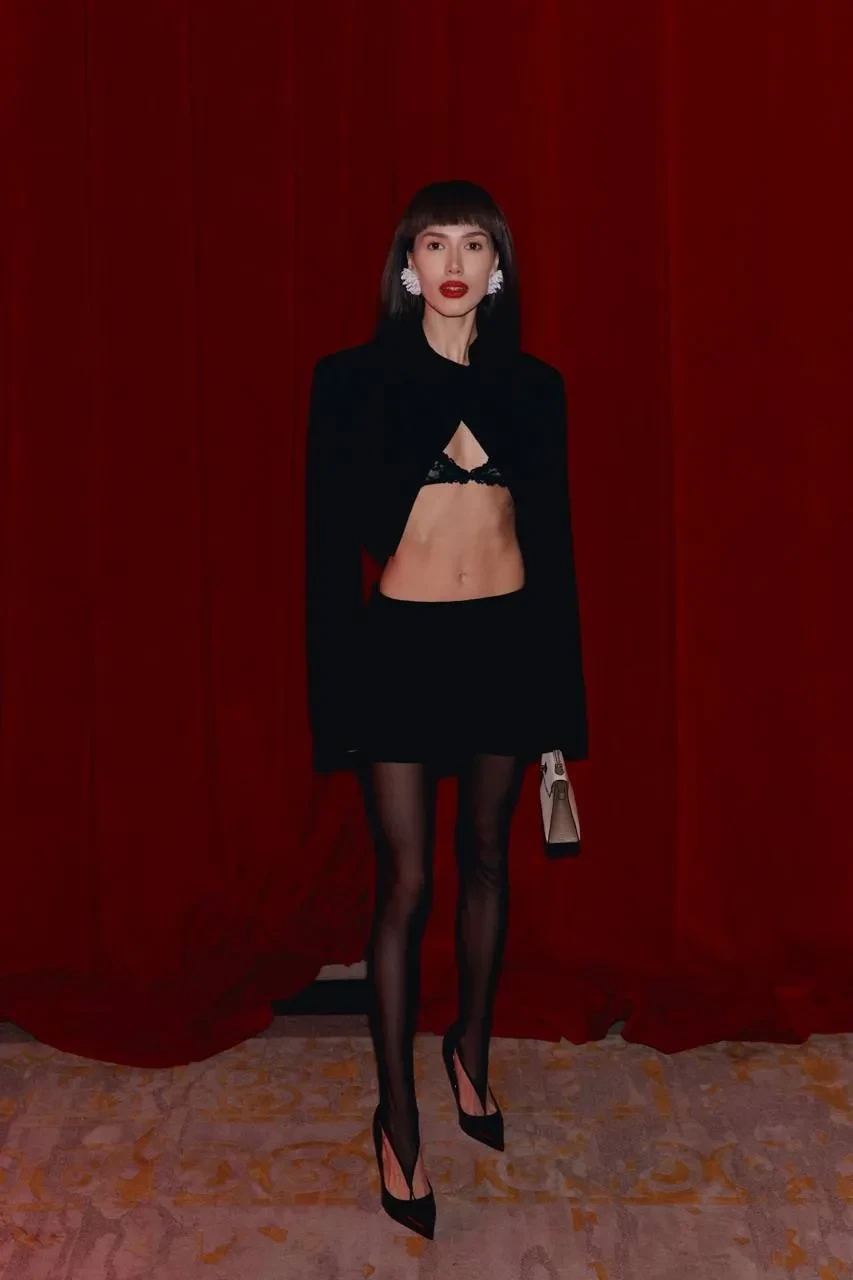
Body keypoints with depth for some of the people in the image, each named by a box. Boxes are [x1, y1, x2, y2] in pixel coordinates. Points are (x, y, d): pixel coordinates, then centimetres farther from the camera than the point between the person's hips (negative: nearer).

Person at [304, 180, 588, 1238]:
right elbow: (331, 539, -4)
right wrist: (338, 688, -8)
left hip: (508, 641, 3)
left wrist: (560, 692, 6)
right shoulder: (354, 379, -3)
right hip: (403, 644, -3)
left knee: (486, 859, 16)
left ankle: (471, 1051, 39)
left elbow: (553, 537, 8)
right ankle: (398, 1117, 19)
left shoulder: (533, 385, 6)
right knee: (405, 886, 1)